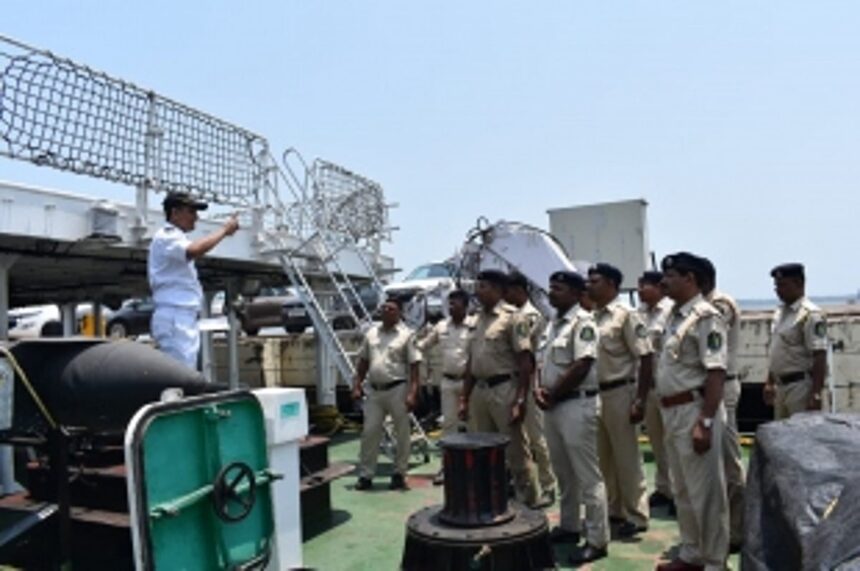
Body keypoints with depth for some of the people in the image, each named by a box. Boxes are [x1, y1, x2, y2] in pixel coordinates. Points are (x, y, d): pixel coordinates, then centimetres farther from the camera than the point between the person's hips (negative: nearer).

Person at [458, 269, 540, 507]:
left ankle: (529, 503, 14)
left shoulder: (511, 317, -8)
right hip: (479, 390, 7)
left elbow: (525, 361, -12)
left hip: (504, 390, -7)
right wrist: (464, 398, 14)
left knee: (516, 452, 1)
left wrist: (520, 400, -17)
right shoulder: (477, 320, 13)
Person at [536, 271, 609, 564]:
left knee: (587, 476, -1)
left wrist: (552, 394, -12)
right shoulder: (553, 323, 14)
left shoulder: (583, 322, -13)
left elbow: (582, 366, -20)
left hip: (576, 405, -9)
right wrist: (539, 389, -1)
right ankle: (569, 527, 31)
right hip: (552, 406, 9)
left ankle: (597, 540, 8)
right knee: (564, 473, 18)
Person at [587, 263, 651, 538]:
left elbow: (645, 357, -13)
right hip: (594, 393, 7)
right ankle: (614, 509, 29)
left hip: (618, 393, -7)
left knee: (627, 458, 3)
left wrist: (640, 399, -16)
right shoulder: (591, 316, 9)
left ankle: (636, 516, 16)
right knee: (604, 458, 15)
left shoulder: (626, 315, -11)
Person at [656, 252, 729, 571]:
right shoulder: (675, 316, 12)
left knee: (706, 491, 3)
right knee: (683, 490, 18)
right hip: (672, 411, 9)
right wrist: (667, 411, 18)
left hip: (694, 410, -9)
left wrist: (705, 422, -24)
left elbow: (716, 374, -21)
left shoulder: (705, 317, -15)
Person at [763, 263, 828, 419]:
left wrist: (816, 394, -23)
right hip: (781, 385, 9)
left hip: (801, 385, -9)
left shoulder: (810, 314, -14)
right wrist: (769, 383, 18)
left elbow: (820, 357, -19)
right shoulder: (780, 313, 13)